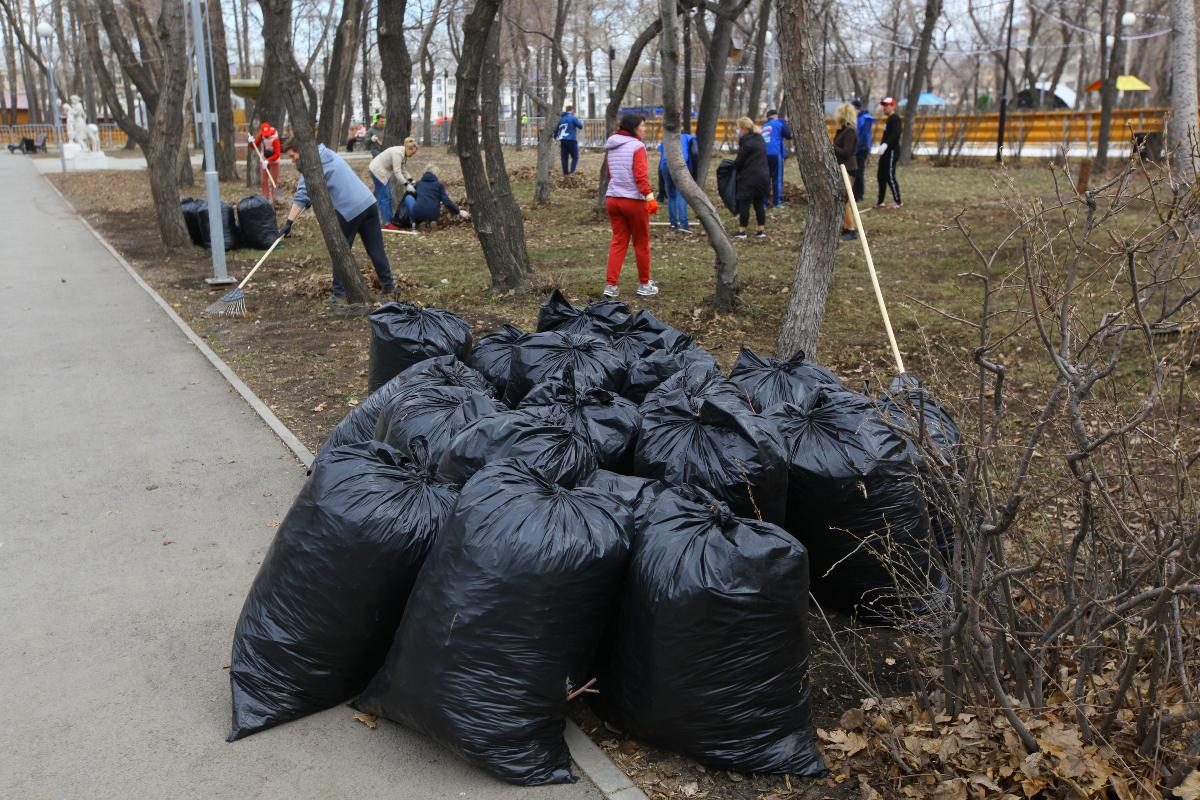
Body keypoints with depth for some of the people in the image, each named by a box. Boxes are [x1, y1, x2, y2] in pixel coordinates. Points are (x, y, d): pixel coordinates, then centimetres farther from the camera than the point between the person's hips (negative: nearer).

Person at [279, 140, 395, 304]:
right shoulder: (327, 153, 19)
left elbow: (301, 195, -18)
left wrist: (289, 222, -24)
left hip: (350, 209, -8)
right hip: (369, 202, 8)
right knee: (376, 249, 13)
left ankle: (339, 293, 6)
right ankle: (388, 286, 20)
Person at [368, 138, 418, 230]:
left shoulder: (404, 154, 3)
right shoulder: (398, 153, -27)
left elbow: (404, 170, 6)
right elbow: (397, 172, -30)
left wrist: (410, 180, -7)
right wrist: (407, 185, -31)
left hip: (384, 172, 10)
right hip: (377, 171, -10)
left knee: (388, 197, 12)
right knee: (384, 198, -9)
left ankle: (390, 220, 18)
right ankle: (387, 224, -7)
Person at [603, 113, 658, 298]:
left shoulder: (611, 147, 12)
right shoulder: (637, 146, -11)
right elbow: (641, 175, -21)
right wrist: (649, 194, -26)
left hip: (612, 199, 6)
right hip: (634, 200, -6)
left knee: (618, 242, 10)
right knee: (641, 244, 7)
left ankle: (610, 285, 4)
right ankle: (644, 285, 17)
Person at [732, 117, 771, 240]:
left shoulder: (746, 142, -14)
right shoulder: (760, 139, 12)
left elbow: (739, 162, -13)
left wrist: (733, 165, 9)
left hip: (749, 178, -8)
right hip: (763, 175, 8)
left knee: (744, 204, 0)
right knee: (759, 204, 11)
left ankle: (742, 231, 2)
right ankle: (761, 230, 13)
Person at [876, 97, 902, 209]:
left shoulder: (895, 119, -11)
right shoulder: (889, 119, 19)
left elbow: (895, 134, -26)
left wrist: (886, 144, -36)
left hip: (892, 151, -10)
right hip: (886, 152, 10)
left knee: (890, 176, -10)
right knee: (881, 176, 10)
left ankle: (898, 202, -4)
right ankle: (880, 202, 15)